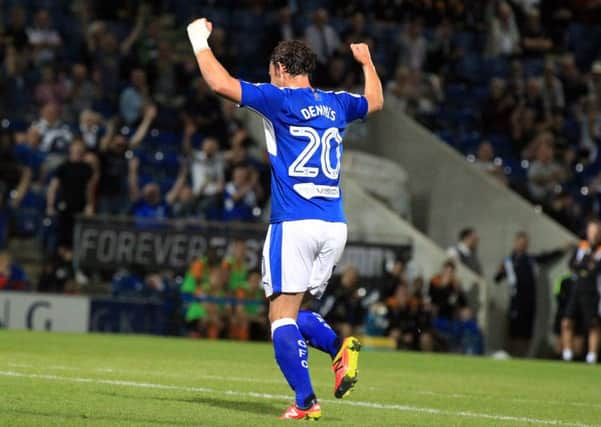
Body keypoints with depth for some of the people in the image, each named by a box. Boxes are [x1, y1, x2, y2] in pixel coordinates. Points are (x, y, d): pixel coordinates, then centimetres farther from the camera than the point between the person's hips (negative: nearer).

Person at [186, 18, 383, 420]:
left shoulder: (279, 100, -4)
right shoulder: (336, 104, 14)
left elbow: (221, 83, -8)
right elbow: (375, 101, 35)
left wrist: (200, 41, 7)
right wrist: (367, 61, 52)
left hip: (294, 224, -6)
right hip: (335, 225, 6)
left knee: (283, 315, -3)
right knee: (294, 313, 16)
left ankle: (305, 401, -13)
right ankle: (341, 347, -11)